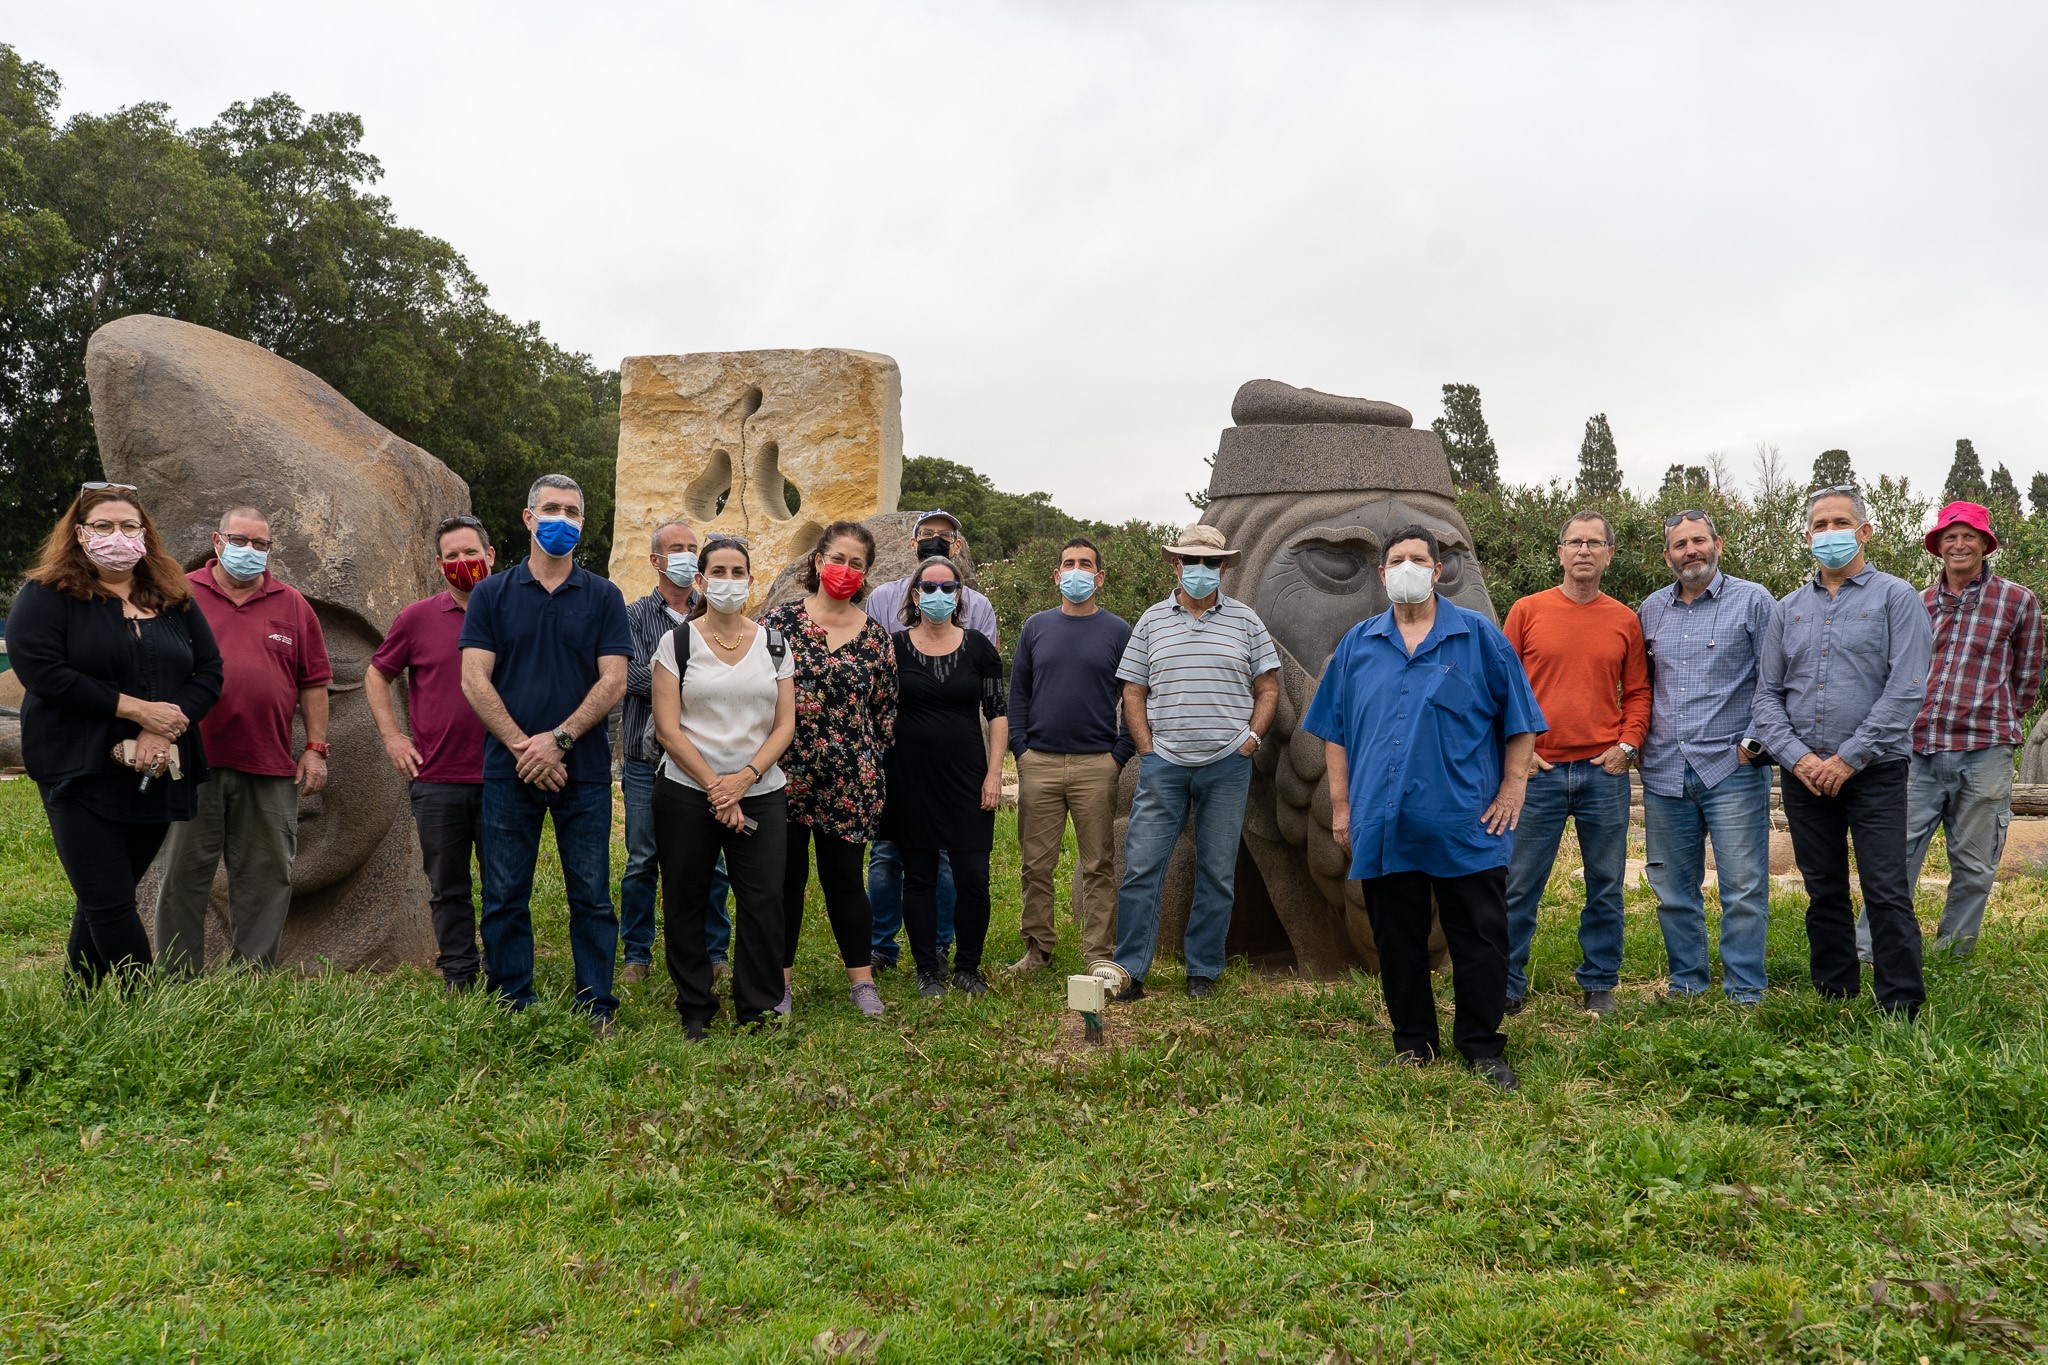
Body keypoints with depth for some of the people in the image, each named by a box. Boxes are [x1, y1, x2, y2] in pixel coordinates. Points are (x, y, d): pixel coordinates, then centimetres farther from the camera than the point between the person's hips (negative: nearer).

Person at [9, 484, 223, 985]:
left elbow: (209, 671, 4)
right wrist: (137, 709, -18)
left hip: (157, 774, 4)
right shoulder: (46, 596, -1)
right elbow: (41, 671, -14)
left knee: (103, 901, 14)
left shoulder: (175, 601, 12)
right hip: (83, 774, -4)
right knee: (110, 902, -6)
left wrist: (164, 731, -13)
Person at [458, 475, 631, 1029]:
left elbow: (613, 681, -2)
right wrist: (522, 746, -11)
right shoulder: (492, 594, 7)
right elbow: (474, 679, -1)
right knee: (505, 899, 6)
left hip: (584, 770, 0)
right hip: (508, 770, 1)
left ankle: (596, 1010, 13)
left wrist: (559, 739, -13)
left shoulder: (603, 597, 6)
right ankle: (511, 1010, 17)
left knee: (591, 896, 3)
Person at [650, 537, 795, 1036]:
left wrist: (744, 778, -11)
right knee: (686, 902, 5)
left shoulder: (773, 644, 8)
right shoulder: (677, 642, 1)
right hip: (686, 793, -1)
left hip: (760, 793, 1)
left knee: (764, 901, -3)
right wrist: (715, 789, -11)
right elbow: (668, 728, -5)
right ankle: (693, 1009, 20)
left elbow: (785, 725, 4)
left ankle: (759, 1011, 11)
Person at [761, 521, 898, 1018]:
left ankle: (862, 980, 20)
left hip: (849, 782, 1)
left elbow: (886, 708, 10)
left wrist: (872, 765, 7)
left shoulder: (874, 635, 6)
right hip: (785, 773, -1)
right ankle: (779, 981, 20)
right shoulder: (779, 621, -1)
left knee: (845, 878, 8)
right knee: (786, 877, 7)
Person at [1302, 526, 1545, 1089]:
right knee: (1398, 940, 9)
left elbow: (1520, 720, 5)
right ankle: (1413, 1043, 23)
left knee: (1481, 938, 2)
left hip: (1467, 826, -2)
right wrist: (1341, 805, 6)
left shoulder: (1480, 637, 4)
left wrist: (1512, 789, -2)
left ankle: (1482, 1047, 16)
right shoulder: (1357, 644, 10)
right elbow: (1334, 730, 12)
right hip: (1382, 825, 2)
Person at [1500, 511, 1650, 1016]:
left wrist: (1627, 744, -1)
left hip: (1604, 772, 2)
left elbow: (1638, 692, 12)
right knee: (1519, 884, 2)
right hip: (1539, 771, -2)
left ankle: (1600, 984, 23)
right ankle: (1507, 985, 13)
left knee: (1606, 887, 10)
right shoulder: (1527, 611, 2)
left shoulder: (1625, 620, 8)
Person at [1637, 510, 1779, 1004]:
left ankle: (1745, 993, 10)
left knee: (1743, 889, -2)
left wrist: (1755, 742, -8)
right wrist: (1635, 741, 11)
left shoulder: (1753, 601, 0)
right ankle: (1687, 984, 24)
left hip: (1732, 769, -4)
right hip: (1663, 773, 4)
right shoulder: (1652, 609, 12)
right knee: (1673, 890, 11)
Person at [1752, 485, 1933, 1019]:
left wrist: (1849, 758, -14)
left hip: (1875, 771, -4)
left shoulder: (1895, 597, 0)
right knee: (1824, 893, 11)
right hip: (1804, 773, 4)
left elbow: (1906, 689, -10)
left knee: (1887, 892, -5)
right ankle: (1834, 997, 21)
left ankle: (1901, 1009, 2)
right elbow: (1766, 695, 9)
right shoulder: (1788, 608, 12)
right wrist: (1796, 756, -6)